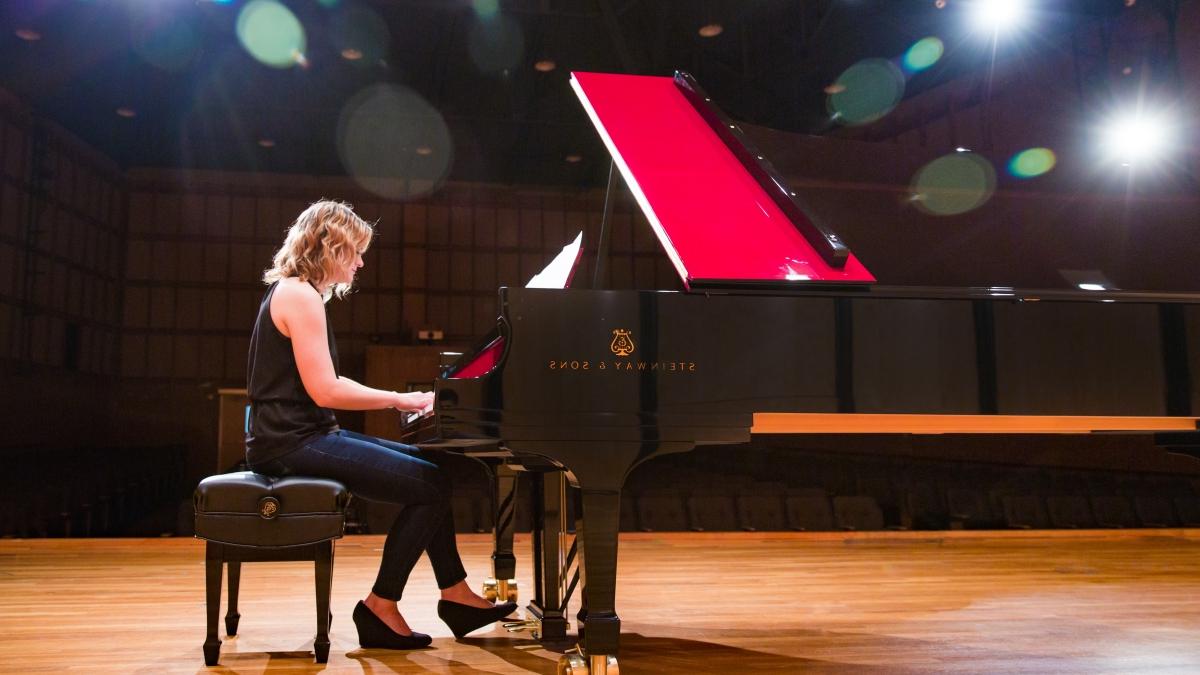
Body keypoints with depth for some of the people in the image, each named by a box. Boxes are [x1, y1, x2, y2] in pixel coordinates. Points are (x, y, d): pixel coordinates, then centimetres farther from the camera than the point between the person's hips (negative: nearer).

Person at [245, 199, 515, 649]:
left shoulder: (294, 292, 17)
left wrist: (401, 400, 8)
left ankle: (455, 594, 13)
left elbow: (327, 383, 17)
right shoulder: (300, 295, -14)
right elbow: (324, 391, -22)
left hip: (302, 435, 10)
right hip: (292, 442, -10)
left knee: (429, 467, 10)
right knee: (431, 485, -12)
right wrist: (400, 399, -11)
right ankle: (381, 606, 0)